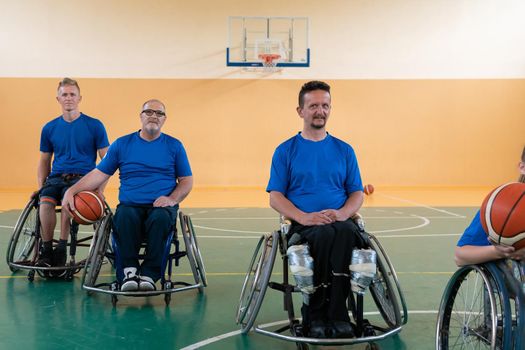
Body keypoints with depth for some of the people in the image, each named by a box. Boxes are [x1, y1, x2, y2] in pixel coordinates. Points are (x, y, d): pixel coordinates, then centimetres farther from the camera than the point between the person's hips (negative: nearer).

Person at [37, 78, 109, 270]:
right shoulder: (49, 128, 13)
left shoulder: (94, 125, 3)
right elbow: (44, 161, 21)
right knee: (45, 202, -29)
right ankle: (46, 250, -16)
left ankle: (61, 249, -23)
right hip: (56, 177, 3)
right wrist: (41, 186, 5)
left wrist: (100, 189, -10)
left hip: (83, 177, -3)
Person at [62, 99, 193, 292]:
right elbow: (99, 174, 12)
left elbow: (186, 180, 11)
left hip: (161, 206, -1)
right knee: (124, 216, -35)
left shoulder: (174, 146, 12)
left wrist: (172, 199, -8)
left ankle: (149, 274, -27)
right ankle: (130, 270, -22)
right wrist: (72, 191, 0)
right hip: (130, 205, 1)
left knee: (161, 218, -36)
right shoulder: (121, 144, 13)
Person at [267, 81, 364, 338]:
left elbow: (357, 193, 13)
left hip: (341, 220, 2)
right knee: (324, 234, -35)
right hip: (302, 224, -1)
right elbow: (275, 197, 2)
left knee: (346, 232, -34)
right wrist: (304, 217, -15)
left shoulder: (344, 150, 16)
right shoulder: (286, 150, 9)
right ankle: (314, 316, -19)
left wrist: (342, 213, -10)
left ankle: (336, 315, -29)